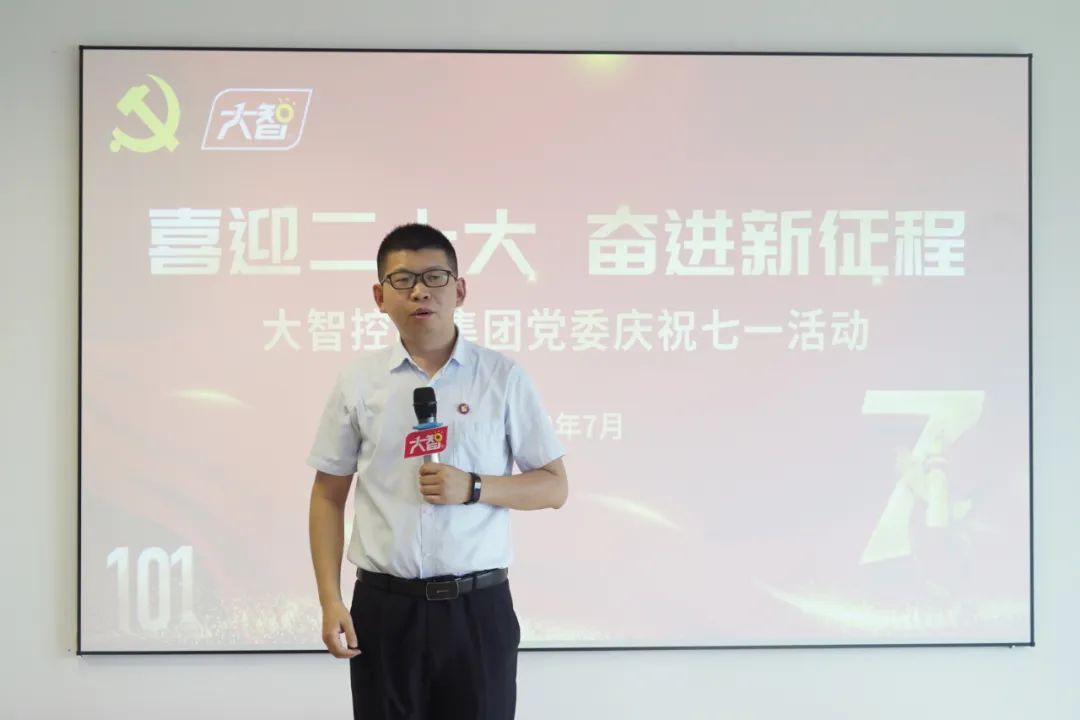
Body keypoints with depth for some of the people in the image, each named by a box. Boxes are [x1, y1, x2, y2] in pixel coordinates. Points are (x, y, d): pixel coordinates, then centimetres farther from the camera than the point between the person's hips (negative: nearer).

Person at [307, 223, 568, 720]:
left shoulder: (503, 378, 0)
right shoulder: (357, 382, 3)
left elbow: (554, 486, 3)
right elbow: (328, 497, 7)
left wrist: (473, 487, -13)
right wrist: (330, 601, -1)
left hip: (477, 607, -1)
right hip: (384, 606, 1)